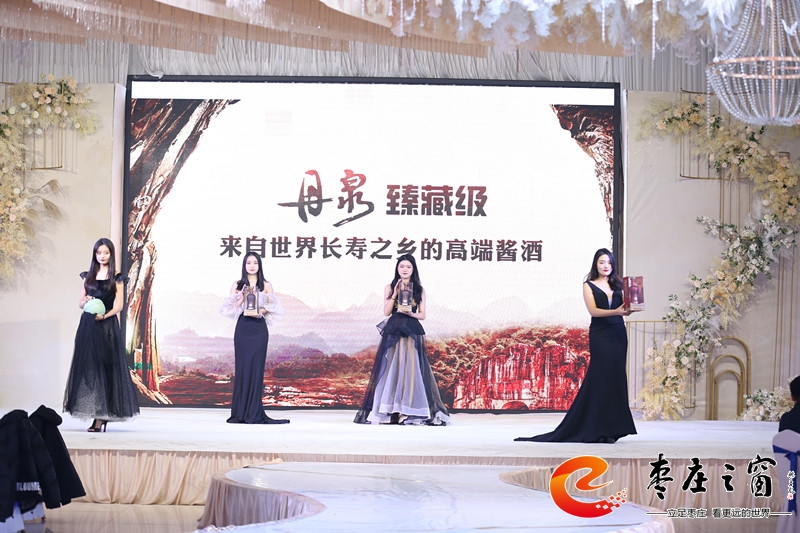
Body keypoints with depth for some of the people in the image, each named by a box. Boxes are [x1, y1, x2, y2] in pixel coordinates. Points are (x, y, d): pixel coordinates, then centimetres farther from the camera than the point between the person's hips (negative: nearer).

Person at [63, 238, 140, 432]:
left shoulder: (116, 278, 4)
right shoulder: (88, 276, 15)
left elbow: (119, 305, -2)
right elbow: (80, 303, 15)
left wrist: (104, 315, -18)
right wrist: (86, 301, -7)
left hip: (107, 327, -4)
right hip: (87, 326, 4)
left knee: (104, 369, -7)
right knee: (88, 367, -1)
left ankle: (101, 418, -8)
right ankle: (97, 415, 3)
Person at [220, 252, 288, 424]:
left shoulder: (266, 285, 9)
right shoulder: (237, 285, 10)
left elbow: (273, 308, 5)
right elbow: (230, 308, 5)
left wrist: (262, 310, -14)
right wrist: (241, 299, -11)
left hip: (259, 329, 0)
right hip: (243, 328, 0)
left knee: (256, 367, -4)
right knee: (242, 367, -3)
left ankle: (254, 413, -2)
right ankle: (241, 413, 1)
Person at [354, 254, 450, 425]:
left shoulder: (419, 289, 10)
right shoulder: (390, 288, 9)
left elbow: (422, 315, 7)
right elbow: (386, 312, 1)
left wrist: (409, 313, -12)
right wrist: (395, 294, -9)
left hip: (412, 333, 0)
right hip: (393, 333, 0)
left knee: (411, 369, -5)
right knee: (391, 368, -4)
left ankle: (410, 411, -4)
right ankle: (389, 411, -4)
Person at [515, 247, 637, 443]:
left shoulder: (617, 285, 14)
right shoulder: (589, 286, 3)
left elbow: (625, 308, 6)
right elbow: (593, 310, -10)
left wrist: (628, 309, -17)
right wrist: (616, 311, -24)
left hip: (618, 334, 4)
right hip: (599, 336, -4)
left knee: (615, 378, 1)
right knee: (601, 378, -8)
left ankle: (610, 429, 4)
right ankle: (600, 429, -6)